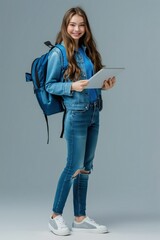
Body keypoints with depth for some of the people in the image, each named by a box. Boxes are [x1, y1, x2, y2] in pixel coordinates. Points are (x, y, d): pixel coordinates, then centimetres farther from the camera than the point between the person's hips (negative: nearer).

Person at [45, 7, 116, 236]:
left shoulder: (88, 50, 11)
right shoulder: (58, 53, -7)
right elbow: (50, 85, -6)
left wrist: (104, 85, -2)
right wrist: (72, 86, -20)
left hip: (94, 112, 6)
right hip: (76, 114, -6)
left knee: (86, 167, 9)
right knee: (74, 166, -4)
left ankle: (80, 218, 18)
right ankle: (56, 216, 10)